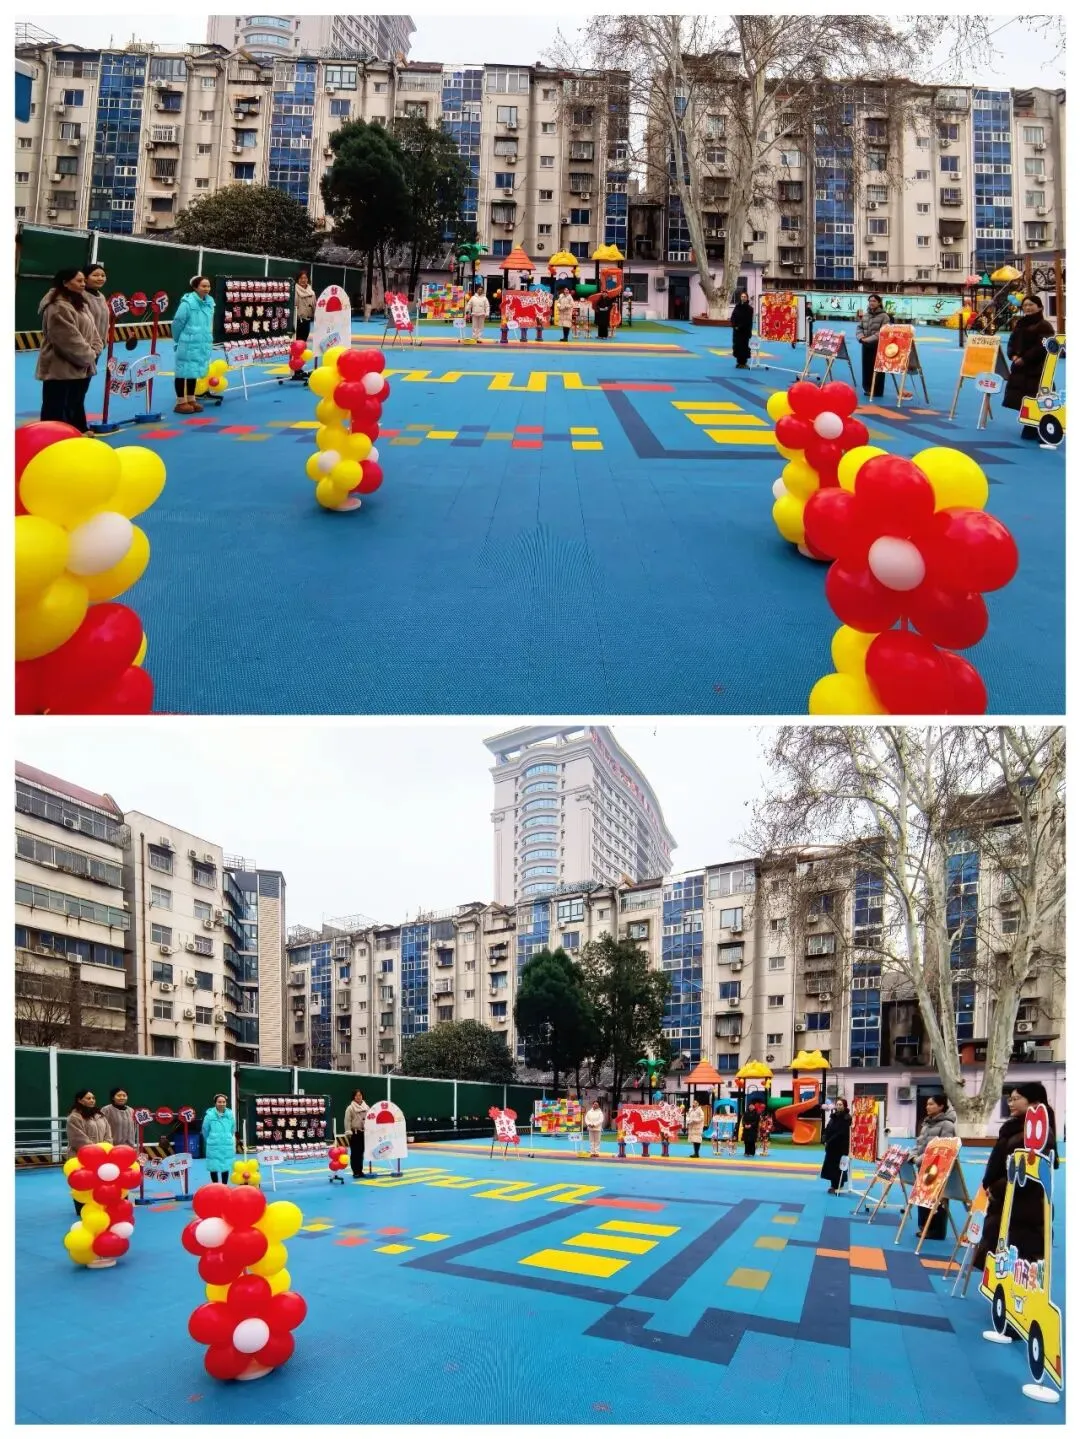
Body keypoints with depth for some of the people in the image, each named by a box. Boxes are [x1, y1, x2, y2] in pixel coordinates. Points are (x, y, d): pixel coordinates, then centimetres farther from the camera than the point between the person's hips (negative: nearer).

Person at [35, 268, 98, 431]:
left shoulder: (81, 303, 14)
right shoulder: (58, 308, -19)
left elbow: (92, 329, 16)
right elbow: (69, 340, -23)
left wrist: (92, 352, 0)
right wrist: (87, 355, -13)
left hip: (79, 365, 10)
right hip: (60, 367, -10)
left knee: (75, 403, 20)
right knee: (55, 407, -5)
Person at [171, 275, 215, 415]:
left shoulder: (209, 302, 5)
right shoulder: (187, 302, -16)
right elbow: (177, 323, -10)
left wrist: (208, 339, 15)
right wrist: (178, 340, 1)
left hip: (203, 344, 7)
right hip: (188, 344, -7)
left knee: (195, 372, 15)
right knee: (184, 372, 1)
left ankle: (191, 400, 25)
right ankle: (181, 402, 7)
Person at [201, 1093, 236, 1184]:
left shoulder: (230, 1114, -4)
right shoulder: (209, 1115, -11)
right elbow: (205, 1130, 2)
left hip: (227, 1145, 2)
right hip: (213, 1146, -2)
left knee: (226, 1166, 10)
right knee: (214, 1167, 3)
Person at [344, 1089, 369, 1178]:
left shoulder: (366, 1107, 10)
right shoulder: (350, 1108, -4)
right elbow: (347, 1121, -8)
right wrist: (348, 1132, -15)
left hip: (364, 1132, 4)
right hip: (354, 1133, -4)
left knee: (361, 1152, 9)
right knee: (354, 1153, -2)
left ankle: (360, 1171, 17)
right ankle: (355, 1172, 2)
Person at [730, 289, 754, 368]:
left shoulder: (749, 308, -5)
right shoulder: (737, 307, 8)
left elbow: (749, 321, -11)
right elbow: (733, 318, 5)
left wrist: (740, 326, -16)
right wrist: (735, 326, -11)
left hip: (745, 330, -4)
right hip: (737, 330, 4)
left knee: (744, 345, -4)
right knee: (737, 345, 5)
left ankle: (744, 362, 2)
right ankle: (739, 362, 13)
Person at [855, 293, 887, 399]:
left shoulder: (884, 316, -7)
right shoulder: (865, 316, 12)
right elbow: (859, 328, 12)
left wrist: (869, 339, -21)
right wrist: (861, 337, -9)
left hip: (878, 346, -6)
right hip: (866, 346, 6)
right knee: (866, 367, 9)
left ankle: (877, 391, 4)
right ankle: (867, 389, 21)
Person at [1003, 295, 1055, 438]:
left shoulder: (1044, 326, -9)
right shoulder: (1020, 324, 16)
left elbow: (1043, 347, -18)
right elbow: (1012, 342, 16)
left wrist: (1024, 359, -19)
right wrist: (1013, 355, -4)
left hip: (1036, 370, -8)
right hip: (1019, 368, 8)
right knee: (1022, 400, 11)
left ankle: (1033, 431, -6)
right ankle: (1029, 429, 22)